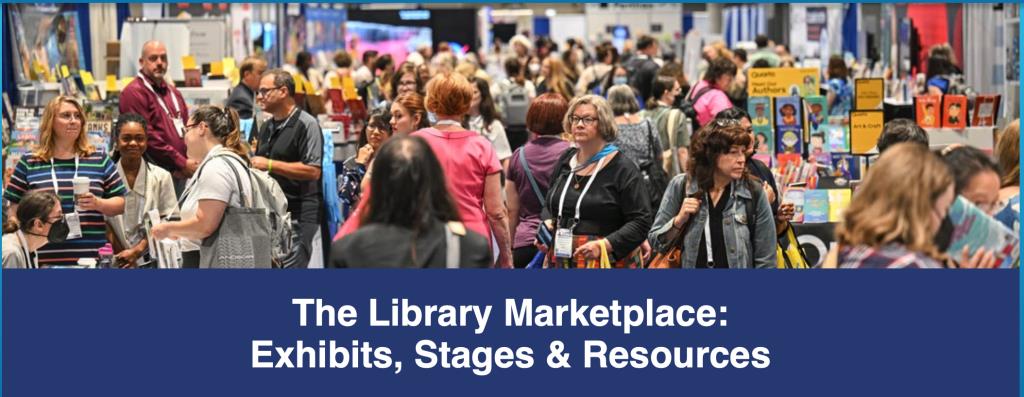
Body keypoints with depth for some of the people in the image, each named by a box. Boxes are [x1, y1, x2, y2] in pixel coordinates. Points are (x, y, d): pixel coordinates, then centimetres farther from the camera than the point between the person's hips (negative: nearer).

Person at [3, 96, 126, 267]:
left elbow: (121, 203, 10)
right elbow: (14, 208, 10)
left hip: (92, 258, 0)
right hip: (45, 260, 0)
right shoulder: (29, 163, 8)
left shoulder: (99, 160, 10)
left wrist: (98, 203, -11)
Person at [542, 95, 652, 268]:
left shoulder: (623, 169, -6)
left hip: (608, 261, -5)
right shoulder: (565, 161, 13)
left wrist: (604, 245, -22)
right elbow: (551, 206, 28)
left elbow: (640, 221, -12)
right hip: (561, 260, 5)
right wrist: (548, 225, 6)